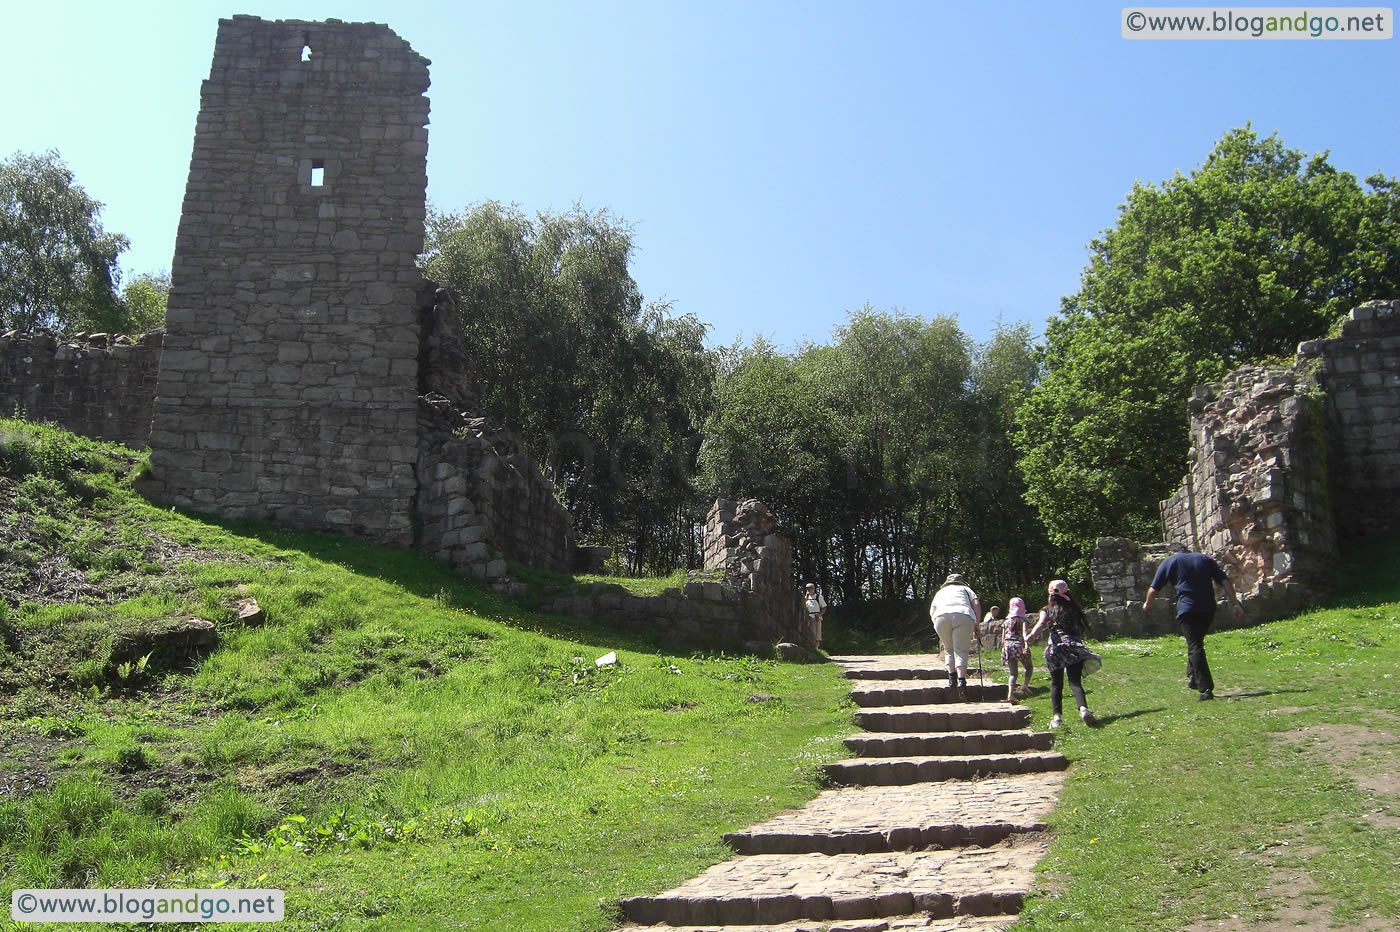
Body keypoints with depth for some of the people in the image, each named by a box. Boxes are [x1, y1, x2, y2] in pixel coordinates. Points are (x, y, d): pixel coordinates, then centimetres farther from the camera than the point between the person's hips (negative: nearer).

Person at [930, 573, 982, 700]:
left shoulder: (940, 592, 36)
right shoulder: (966, 589, 32)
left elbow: (932, 611, 23)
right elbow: (976, 605, 16)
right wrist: (977, 625, 15)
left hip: (941, 617, 1)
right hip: (963, 616, -1)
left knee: (949, 650, 17)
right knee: (961, 651, -4)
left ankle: (952, 679, 5)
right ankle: (961, 680, -21)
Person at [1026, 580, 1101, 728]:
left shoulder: (1048, 610, 8)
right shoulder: (1073, 609, 13)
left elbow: (1041, 623, -12)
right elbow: (1081, 627, 16)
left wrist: (1032, 635, -28)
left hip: (1055, 648, -1)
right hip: (1074, 647, 1)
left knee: (1056, 684, 7)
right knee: (1075, 681, -1)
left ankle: (1056, 717, -2)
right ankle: (1083, 708, -26)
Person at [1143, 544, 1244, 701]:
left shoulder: (1170, 561, 11)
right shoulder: (1205, 558, 20)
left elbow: (1154, 588, 10)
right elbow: (1225, 581, 10)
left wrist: (1147, 604, 27)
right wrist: (1235, 604, 7)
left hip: (1187, 608, -4)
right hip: (1208, 608, 4)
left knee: (1195, 647, -9)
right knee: (1196, 642, 24)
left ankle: (1206, 689, -17)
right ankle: (1193, 677, 24)